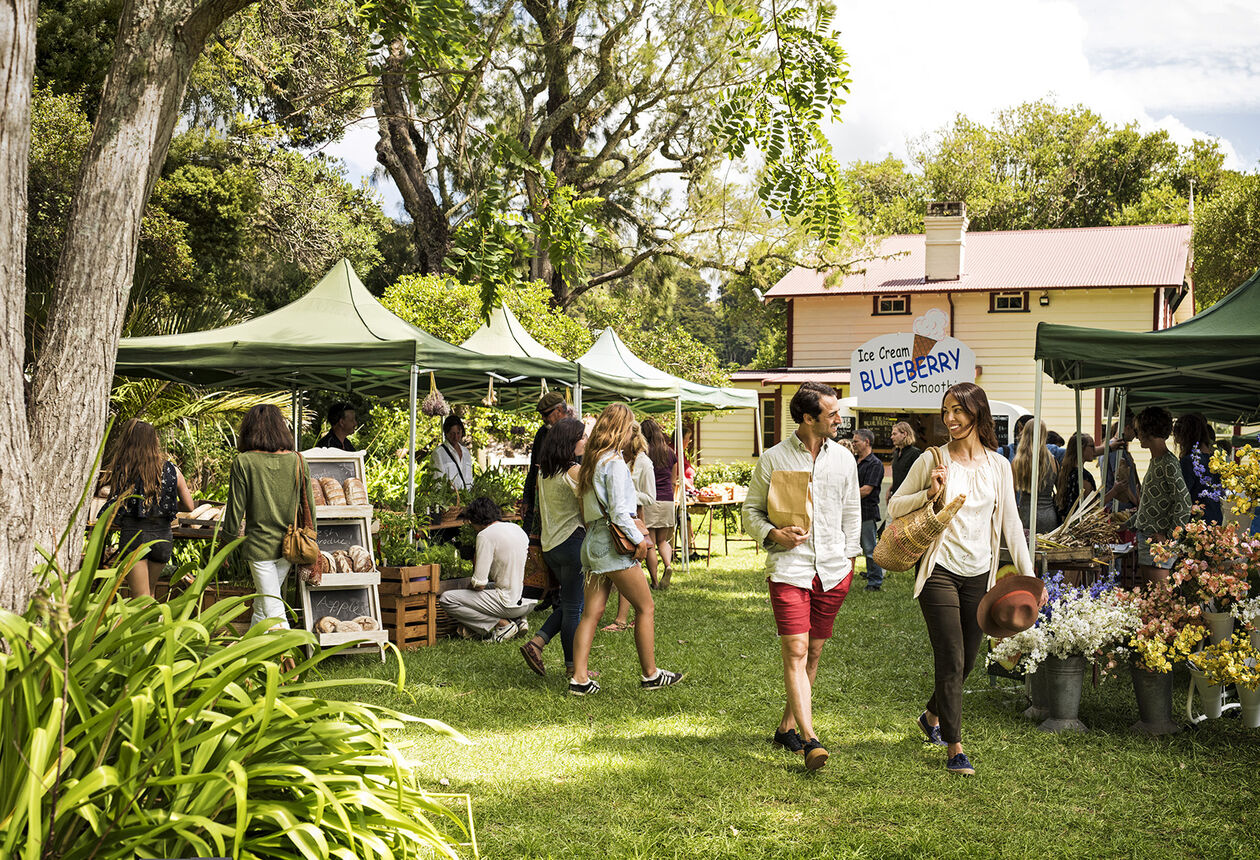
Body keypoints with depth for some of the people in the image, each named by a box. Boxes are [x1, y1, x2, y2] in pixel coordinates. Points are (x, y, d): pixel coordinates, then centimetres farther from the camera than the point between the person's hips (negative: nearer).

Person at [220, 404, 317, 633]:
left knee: (273, 612, -2)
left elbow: (236, 509, -7)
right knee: (261, 604, 22)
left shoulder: (243, 462, -10)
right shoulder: (297, 461, -1)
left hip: (259, 545, -4)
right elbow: (309, 506, 4)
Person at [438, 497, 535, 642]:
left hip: (508, 601, -8)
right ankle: (517, 620, 11)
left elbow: (479, 584, -15)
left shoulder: (486, 535, -13)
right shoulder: (518, 529, 11)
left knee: (446, 599, -6)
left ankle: (502, 624, -7)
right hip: (526, 603, 8)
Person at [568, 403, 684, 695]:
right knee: (645, 607, 4)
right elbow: (618, 512, -19)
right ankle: (650, 674, 11)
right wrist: (638, 539, -8)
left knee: (592, 612, 6)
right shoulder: (615, 463, -14)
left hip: (593, 540, 9)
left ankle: (580, 678, 3)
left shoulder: (592, 461, 13)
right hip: (613, 541, -9)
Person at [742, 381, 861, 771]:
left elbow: (852, 512, 17)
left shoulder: (843, 458, 9)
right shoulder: (773, 459, -1)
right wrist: (773, 534, -12)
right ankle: (810, 740, -16)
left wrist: (850, 559, 12)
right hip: (788, 567, -4)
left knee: (814, 652, 9)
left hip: (833, 569, 4)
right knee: (795, 652, -13)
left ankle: (787, 727, 24)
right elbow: (751, 510, 6)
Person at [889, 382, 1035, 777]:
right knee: (951, 660, -8)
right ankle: (954, 748, 0)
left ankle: (932, 715, 39)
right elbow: (894, 507, 2)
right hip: (940, 571, -3)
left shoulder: (998, 465, 5)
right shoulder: (932, 461, -2)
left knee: (966, 661, 12)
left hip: (979, 576, 3)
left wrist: (1028, 574, 2)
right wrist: (929, 493, -16)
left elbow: (1010, 523, 8)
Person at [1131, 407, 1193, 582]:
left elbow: (1184, 504, -21)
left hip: (1157, 538, -10)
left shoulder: (1169, 464, -16)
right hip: (1145, 535, 10)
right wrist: (1129, 524, 26)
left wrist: (1169, 536, -19)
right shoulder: (1155, 461, 15)